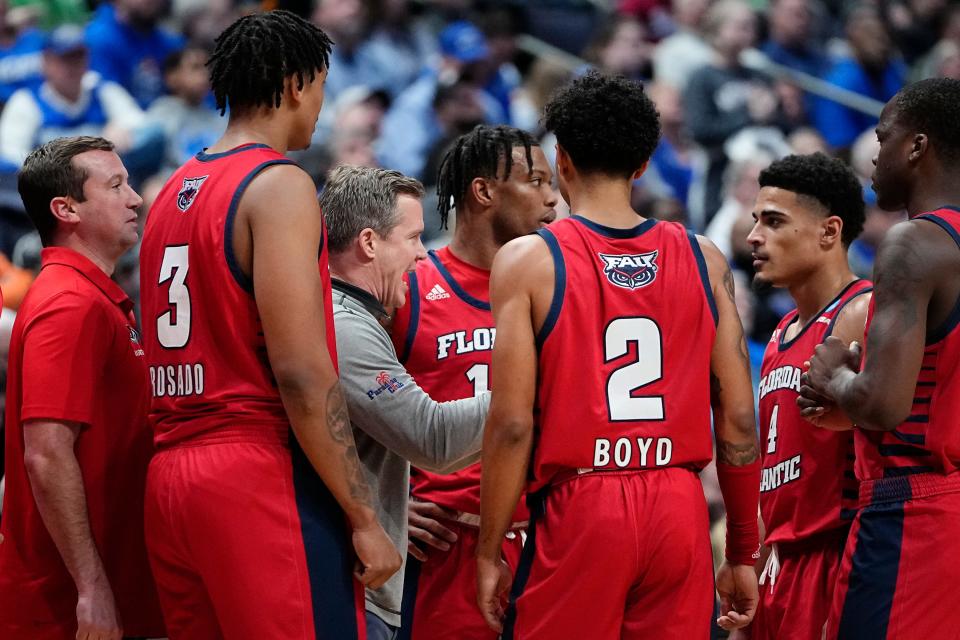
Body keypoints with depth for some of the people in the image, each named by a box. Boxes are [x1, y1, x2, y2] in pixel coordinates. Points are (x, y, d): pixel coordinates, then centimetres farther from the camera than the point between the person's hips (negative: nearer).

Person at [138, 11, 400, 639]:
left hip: (170, 472, 9)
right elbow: (301, 372, -16)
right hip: (261, 471, -9)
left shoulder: (174, 192, 17)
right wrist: (364, 518, -13)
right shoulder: (280, 185, -9)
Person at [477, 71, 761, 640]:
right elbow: (738, 417, 6)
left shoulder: (529, 260, -2)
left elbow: (513, 423, -7)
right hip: (680, 509, 3)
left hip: (579, 509, -3)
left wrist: (489, 552, 1)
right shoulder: (703, 260, 7)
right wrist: (744, 552, 13)